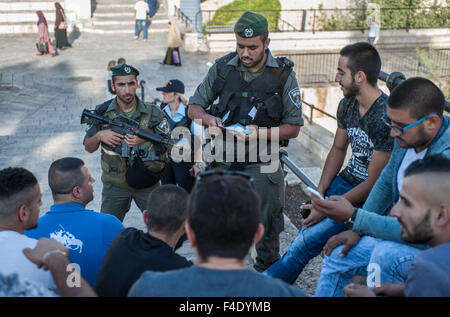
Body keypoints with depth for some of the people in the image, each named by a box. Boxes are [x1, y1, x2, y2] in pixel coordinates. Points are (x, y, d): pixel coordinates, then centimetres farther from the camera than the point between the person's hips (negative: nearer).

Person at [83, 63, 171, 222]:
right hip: (114, 184, 1)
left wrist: (146, 139, -18)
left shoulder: (152, 112, -6)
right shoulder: (102, 112, -3)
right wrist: (99, 136, -14)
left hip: (147, 182, -1)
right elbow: (89, 148, 7)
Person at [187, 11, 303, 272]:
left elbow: (293, 127, -3)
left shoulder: (283, 75, -6)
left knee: (267, 235, 8)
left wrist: (260, 134, -19)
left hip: (262, 165, -2)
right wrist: (208, 118, -13)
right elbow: (194, 107, 10)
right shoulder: (222, 68, 1)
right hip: (224, 162, 3)